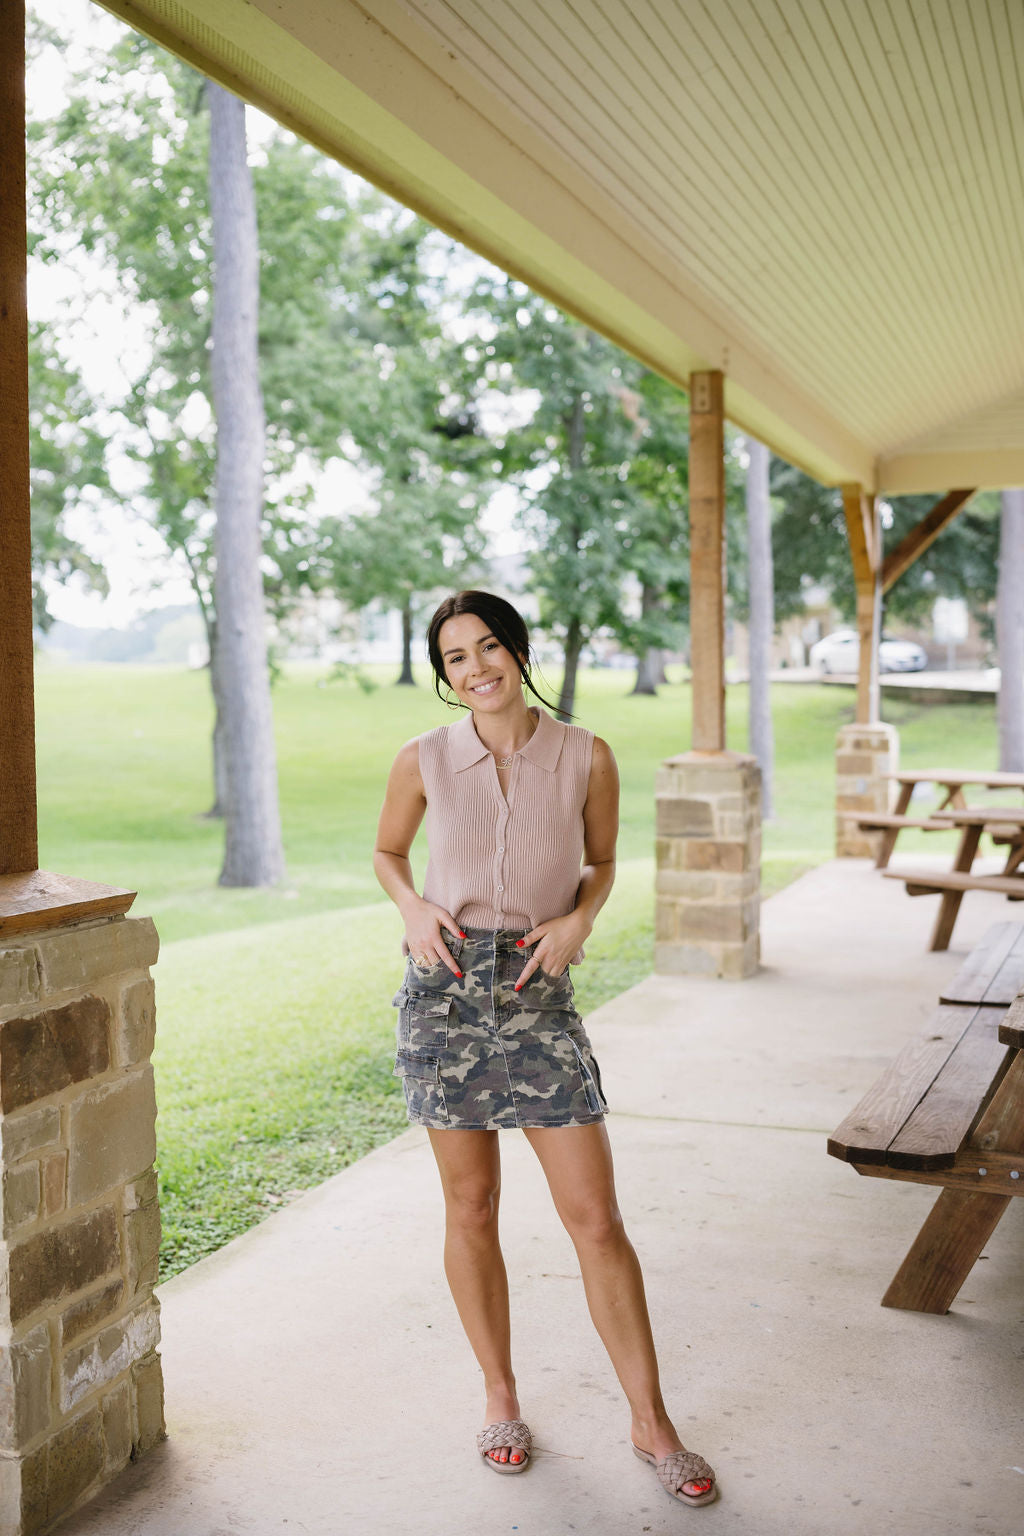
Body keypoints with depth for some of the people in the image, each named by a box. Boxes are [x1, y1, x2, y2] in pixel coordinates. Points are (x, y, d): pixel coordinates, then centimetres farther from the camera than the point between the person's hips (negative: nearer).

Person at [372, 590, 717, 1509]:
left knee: (595, 1217, 1)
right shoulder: (424, 761, -2)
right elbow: (388, 852, 14)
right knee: (471, 1208, 10)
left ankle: (652, 1423, 16)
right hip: (446, 988, 1)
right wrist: (414, 908, -6)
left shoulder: (587, 758, -4)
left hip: (540, 994, 0)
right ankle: (501, 1400, 30)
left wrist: (579, 920, -9)